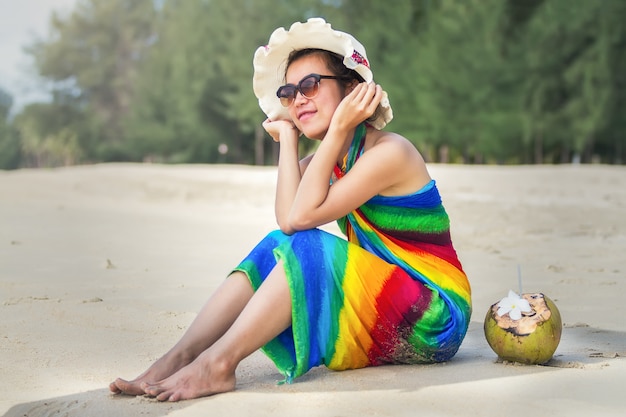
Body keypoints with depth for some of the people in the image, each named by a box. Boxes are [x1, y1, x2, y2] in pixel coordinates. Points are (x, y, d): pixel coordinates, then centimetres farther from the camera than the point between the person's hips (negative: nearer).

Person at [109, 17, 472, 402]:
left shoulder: (389, 152, -16)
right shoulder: (331, 159, 10)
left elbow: (300, 216, -22)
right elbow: (287, 220, -8)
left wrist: (338, 128, -20)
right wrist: (288, 139, -2)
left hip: (436, 320, -8)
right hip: (379, 315, 8)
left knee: (306, 245, -25)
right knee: (278, 246, -9)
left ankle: (219, 363, -27)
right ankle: (178, 358, -19)